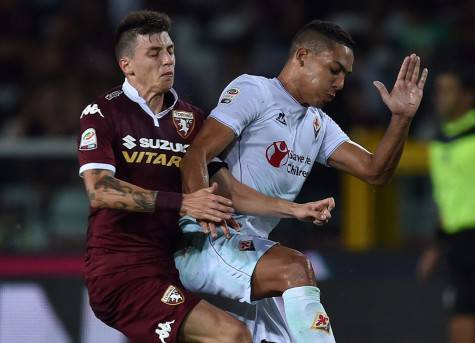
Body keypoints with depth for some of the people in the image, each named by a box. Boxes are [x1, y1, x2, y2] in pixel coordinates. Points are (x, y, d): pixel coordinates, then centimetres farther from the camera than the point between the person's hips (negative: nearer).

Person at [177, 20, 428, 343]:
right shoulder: (253, 90, -2)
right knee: (294, 268, -30)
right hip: (205, 244, -8)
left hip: (255, 248, 8)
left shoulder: (319, 125, 21)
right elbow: (197, 155, -13)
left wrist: (402, 118, -5)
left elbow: (374, 170, 11)